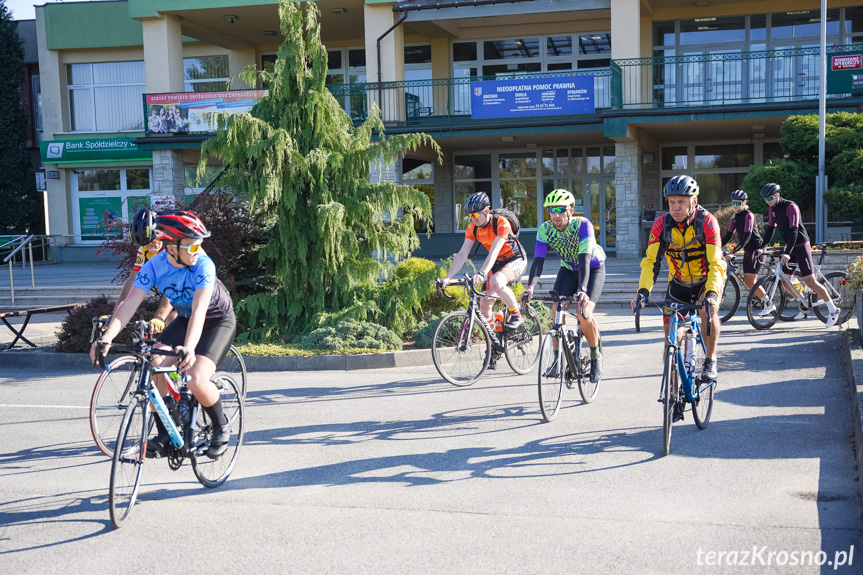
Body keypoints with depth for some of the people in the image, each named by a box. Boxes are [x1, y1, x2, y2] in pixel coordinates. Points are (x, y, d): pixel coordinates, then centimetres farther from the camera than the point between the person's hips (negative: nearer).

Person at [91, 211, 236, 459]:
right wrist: (106, 338, -41)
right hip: (185, 319, 5)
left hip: (219, 321, -5)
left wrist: (188, 348, -56)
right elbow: (130, 303, -27)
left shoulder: (203, 265, -30)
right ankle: (164, 434, 3)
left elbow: (199, 311, -40)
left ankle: (221, 427, 4)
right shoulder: (155, 265, -19)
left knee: (196, 380, -24)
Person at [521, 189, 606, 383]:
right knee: (556, 310, -16)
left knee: (584, 313, -22)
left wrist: (582, 290, -54)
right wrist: (530, 288, -43)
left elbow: (584, 259, -40)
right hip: (568, 269, 4)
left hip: (593, 268, -4)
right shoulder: (545, 229, -20)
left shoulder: (582, 225, -31)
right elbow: (538, 261, -26)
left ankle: (596, 356, 2)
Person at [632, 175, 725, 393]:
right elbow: (651, 261, -21)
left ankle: (710, 360, -13)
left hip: (708, 278, -3)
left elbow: (714, 263, -30)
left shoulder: (707, 222, -25)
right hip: (679, 282, 3)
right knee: (672, 337, -3)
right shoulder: (661, 225, -18)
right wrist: (643, 291, -37)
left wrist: (712, 293, -46)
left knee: (708, 309, -34)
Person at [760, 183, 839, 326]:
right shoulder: (773, 208, 5)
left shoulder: (790, 207, -19)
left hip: (801, 245, -8)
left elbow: (794, 230, -27)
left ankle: (833, 310, -2)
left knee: (810, 281, -11)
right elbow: (770, 228, 8)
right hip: (789, 245, 8)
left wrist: (787, 253, -35)